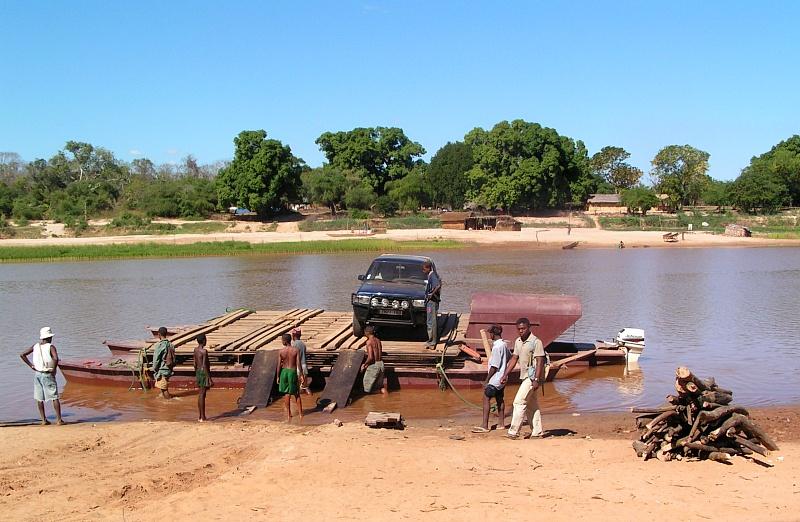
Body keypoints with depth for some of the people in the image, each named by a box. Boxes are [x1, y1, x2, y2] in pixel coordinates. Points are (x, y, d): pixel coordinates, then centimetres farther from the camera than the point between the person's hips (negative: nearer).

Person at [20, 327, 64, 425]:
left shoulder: (35, 346, 5)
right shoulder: (51, 347, -12)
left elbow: (22, 355, 6)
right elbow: (55, 358, -29)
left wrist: (31, 365, 7)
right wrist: (53, 369, -14)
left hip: (37, 374, 5)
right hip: (48, 375, -5)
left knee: (39, 399, 12)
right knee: (54, 398, 1)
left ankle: (44, 420, 14)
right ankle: (59, 419, 0)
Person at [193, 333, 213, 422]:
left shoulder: (196, 349, 8)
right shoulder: (204, 351, -17)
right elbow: (204, 366, -21)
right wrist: (209, 378, -18)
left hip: (198, 372, 9)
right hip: (204, 373, -9)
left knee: (200, 394, 14)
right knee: (202, 394, -6)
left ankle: (200, 416, 19)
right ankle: (202, 417, -2)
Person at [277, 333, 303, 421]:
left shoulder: (281, 351, -8)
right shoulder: (296, 350, -9)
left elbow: (279, 365, -4)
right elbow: (298, 364, -11)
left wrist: (278, 376, 6)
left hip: (284, 371, 1)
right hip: (293, 372, -1)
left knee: (286, 394, 10)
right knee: (296, 394, 11)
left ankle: (288, 414, 13)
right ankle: (301, 414, 12)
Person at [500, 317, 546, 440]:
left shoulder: (536, 342, -14)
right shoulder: (518, 342, 11)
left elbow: (540, 362, -17)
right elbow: (514, 359, 16)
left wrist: (536, 380, -23)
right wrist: (505, 375, 12)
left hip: (532, 377, -9)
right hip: (525, 377, 9)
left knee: (519, 402, -12)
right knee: (531, 405, 11)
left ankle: (513, 431, -11)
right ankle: (537, 432, 18)